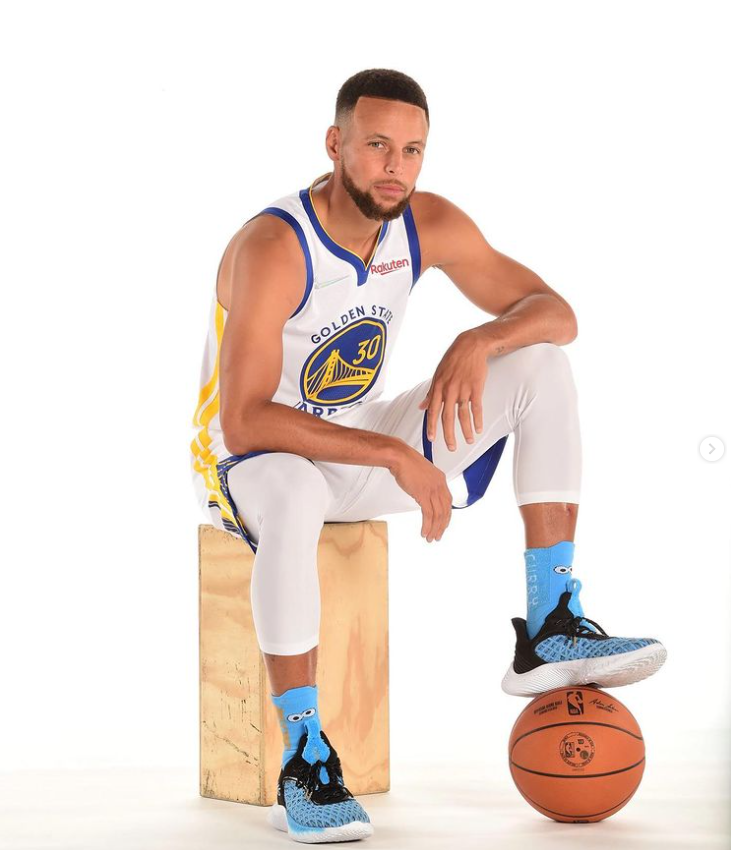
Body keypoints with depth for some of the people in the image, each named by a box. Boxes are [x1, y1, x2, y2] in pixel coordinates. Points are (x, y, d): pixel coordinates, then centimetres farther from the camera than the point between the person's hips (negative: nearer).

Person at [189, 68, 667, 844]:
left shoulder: (429, 225, -8)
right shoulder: (272, 249, -27)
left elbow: (556, 314, -5)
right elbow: (243, 423, -35)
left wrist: (479, 342, -27)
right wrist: (393, 452, -38)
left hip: (360, 447, 7)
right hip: (251, 461, -6)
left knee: (542, 367, -8)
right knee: (294, 495, -44)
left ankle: (549, 633, -12)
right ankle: (303, 764, -33)